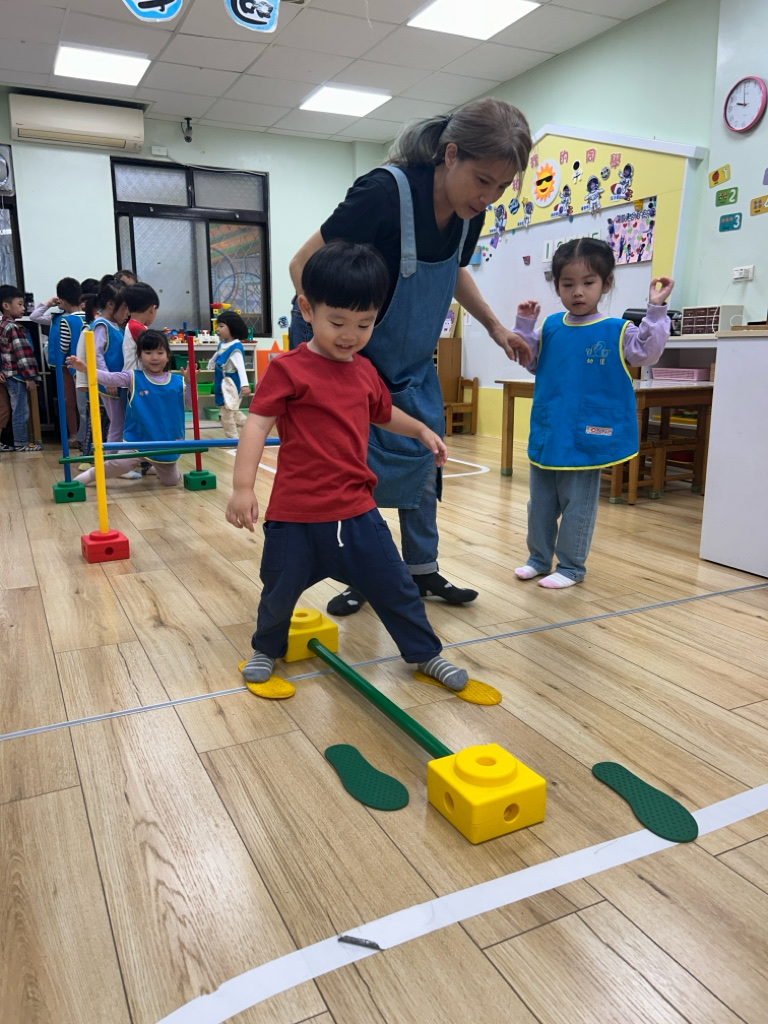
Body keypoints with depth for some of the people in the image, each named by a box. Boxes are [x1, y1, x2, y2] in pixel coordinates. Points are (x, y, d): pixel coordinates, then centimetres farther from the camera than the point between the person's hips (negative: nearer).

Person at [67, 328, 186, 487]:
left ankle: (158, 466, 48)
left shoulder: (177, 382, 0)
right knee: (120, 465, -25)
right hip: (137, 438, -2)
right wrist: (86, 369, -31)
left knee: (171, 480, 11)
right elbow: (109, 378, -16)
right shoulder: (133, 378, -4)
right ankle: (91, 475, 6)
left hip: (166, 441, 2)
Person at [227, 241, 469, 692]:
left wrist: (421, 429, 17)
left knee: (396, 587, 11)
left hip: (357, 510, 5)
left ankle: (427, 654, 30)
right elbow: (258, 424, -15)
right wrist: (243, 486, -22)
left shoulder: (366, 371, 9)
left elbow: (385, 413, 29)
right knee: (280, 592, 14)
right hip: (296, 513, -4)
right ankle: (267, 649, 43)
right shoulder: (288, 369, -11)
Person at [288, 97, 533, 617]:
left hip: (410, 359, 6)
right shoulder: (385, 192, -29)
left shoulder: (471, 213, -8)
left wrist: (495, 326, 6)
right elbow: (304, 265, -22)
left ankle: (424, 570, 20)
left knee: (421, 457, 7)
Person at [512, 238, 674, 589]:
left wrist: (656, 310, -19)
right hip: (545, 434, 4)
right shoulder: (550, 327, 5)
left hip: (586, 438, -4)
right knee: (540, 503, 15)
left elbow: (647, 352, -13)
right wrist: (524, 325, 4)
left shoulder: (615, 331, -5)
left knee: (577, 505, 6)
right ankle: (539, 558, 30)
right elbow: (530, 362, 14)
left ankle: (571, 566, 19)